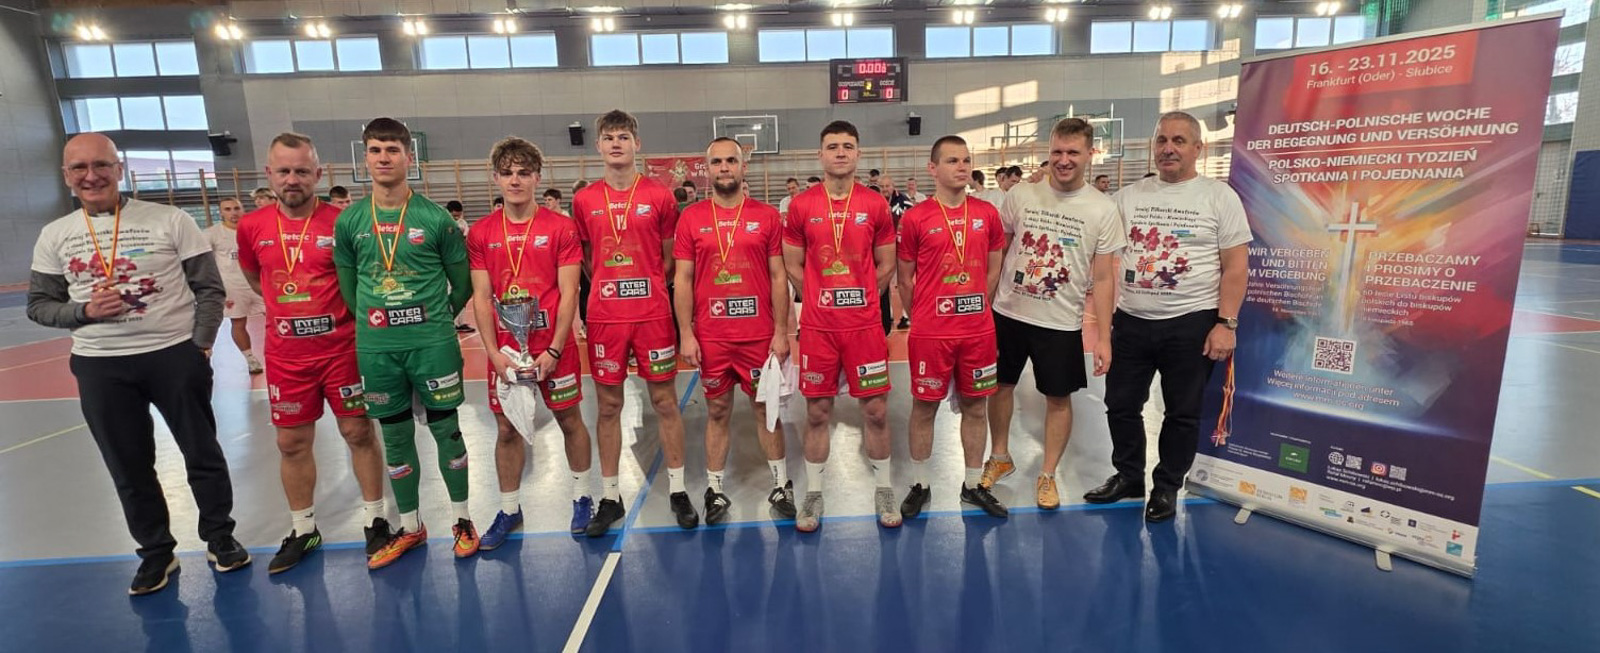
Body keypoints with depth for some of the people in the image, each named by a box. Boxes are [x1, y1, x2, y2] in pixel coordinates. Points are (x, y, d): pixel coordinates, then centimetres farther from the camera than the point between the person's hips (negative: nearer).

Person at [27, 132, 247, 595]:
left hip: (176, 355, -3)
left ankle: (219, 538, 25)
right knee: (128, 468, 12)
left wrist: (199, 346, -9)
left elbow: (209, 288, -3)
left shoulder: (170, 220, -5)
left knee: (202, 453, 8)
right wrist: (84, 311, -11)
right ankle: (156, 552, 28)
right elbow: (39, 305, 9)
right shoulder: (54, 236, 5)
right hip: (100, 366, 3)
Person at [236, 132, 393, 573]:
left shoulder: (341, 222, -8)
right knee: (292, 442, 11)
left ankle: (376, 519, 22)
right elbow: (255, 280, 18)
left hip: (343, 349, -3)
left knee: (359, 433, 6)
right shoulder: (251, 227, 1)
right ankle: (302, 530, 27)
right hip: (286, 355, 3)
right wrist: (290, 304, 8)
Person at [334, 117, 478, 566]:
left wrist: (436, 320, 7)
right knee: (395, 436, 12)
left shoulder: (435, 218, -5)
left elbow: (461, 280, 3)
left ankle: (462, 520, 23)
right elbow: (348, 285, 12)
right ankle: (410, 527, 28)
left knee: (446, 429, 6)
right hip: (375, 348, 3)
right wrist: (374, 321, 10)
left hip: (433, 343, -3)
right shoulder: (349, 221, 3)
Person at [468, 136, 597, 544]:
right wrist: (494, 352, -8)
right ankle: (509, 509, 27)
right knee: (506, 429, 11)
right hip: (504, 349, 3)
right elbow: (481, 297, 2)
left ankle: (582, 496, 28)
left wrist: (553, 350, -14)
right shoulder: (481, 234, 3)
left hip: (554, 346, -2)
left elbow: (568, 293, -7)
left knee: (569, 420, 9)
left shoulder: (561, 228, -5)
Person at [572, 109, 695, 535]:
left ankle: (677, 490, 20)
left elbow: (670, 259, 7)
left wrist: (645, 287, 3)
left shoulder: (659, 196, 1)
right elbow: (586, 260, 13)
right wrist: (611, 287, 3)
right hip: (604, 318, 2)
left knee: (665, 402, 6)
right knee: (608, 407, 8)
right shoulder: (584, 200, 5)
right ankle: (610, 497, 21)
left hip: (654, 315, -1)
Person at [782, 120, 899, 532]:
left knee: (876, 410, 6)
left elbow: (886, 266, 8)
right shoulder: (801, 206, 0)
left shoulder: (876, 205, 1)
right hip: (817, 327, 0)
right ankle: (813, 495, 23)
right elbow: (793, 267, 7)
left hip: (865, 325, 0)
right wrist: (823, 300, 8)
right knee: (817, 412, 8)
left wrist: (858, 299, 7)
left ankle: (883, 491, 25)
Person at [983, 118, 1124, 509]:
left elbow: (1103, 278, -4)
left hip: (1061, 323, -1)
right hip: (1007, 313, 2)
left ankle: (1047, 475, 26)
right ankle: (1000, 457, 36)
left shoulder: (1103, 210, -6)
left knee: (1059, 398, 7)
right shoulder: (1020, 195, -3)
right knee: (1001, 386, 14)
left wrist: (1103, 337, -8)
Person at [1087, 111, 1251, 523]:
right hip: (1130, 321, 3)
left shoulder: (1220, 197, -1)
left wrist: (1226, 323, -11)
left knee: (1183, 413, 9)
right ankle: (1128, 476, 31)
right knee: (1121, 404, 11)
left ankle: (1167, 487, 26)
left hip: (1191, 323, -3)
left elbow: (1236, 267, -4)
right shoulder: (1128, 196, 7)